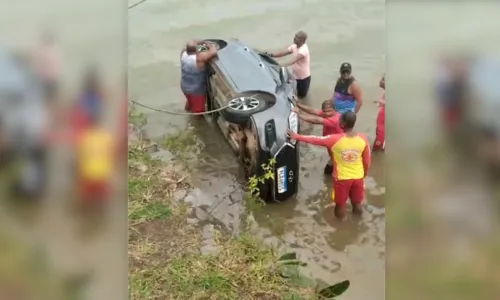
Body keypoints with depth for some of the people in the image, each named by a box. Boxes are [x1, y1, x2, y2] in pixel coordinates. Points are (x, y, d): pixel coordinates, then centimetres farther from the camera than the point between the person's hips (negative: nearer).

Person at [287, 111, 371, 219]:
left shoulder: (335, 139, -25)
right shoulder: (363, 139, -16)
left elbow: (315, 140, -13)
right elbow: (367, 161, -4)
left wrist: (297, 137, 0)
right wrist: (364, 174, 15)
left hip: (342, 178, -3)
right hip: (358, 177, 3)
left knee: (340, 204, 18)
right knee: (357, 203, 22)